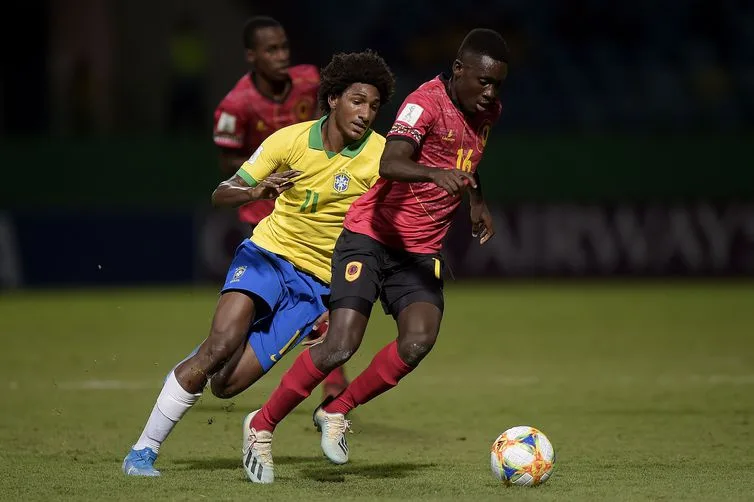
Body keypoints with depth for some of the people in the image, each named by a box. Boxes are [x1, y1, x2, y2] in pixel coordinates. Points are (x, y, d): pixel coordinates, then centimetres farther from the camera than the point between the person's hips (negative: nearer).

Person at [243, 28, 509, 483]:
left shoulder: (489, 112, 7)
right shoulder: (428, 102, -18)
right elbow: (390, 163, -36)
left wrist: (478, 201, 29)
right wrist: (435, 173, -53)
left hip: (422, 251, 6)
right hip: (371, 237, -6)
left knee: (419, 340, -20)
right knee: (341, 346, -17)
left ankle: (336, 412, 2)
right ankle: (262, 427, 5)